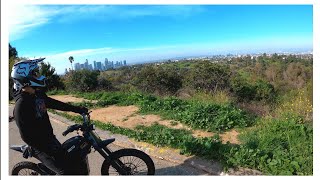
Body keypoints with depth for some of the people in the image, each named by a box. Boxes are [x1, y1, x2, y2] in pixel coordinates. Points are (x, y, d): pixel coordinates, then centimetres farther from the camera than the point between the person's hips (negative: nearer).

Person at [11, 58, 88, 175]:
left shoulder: (38, 94, 1)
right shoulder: (21, 105, -26)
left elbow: (54, 104, 12)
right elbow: (26, 136, -25)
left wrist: (77, 109, 10)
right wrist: (49, 151, -23)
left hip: (49, 138, 9)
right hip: (39, 146, -8)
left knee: (66, 158, 21)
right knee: (63, 172, -8)